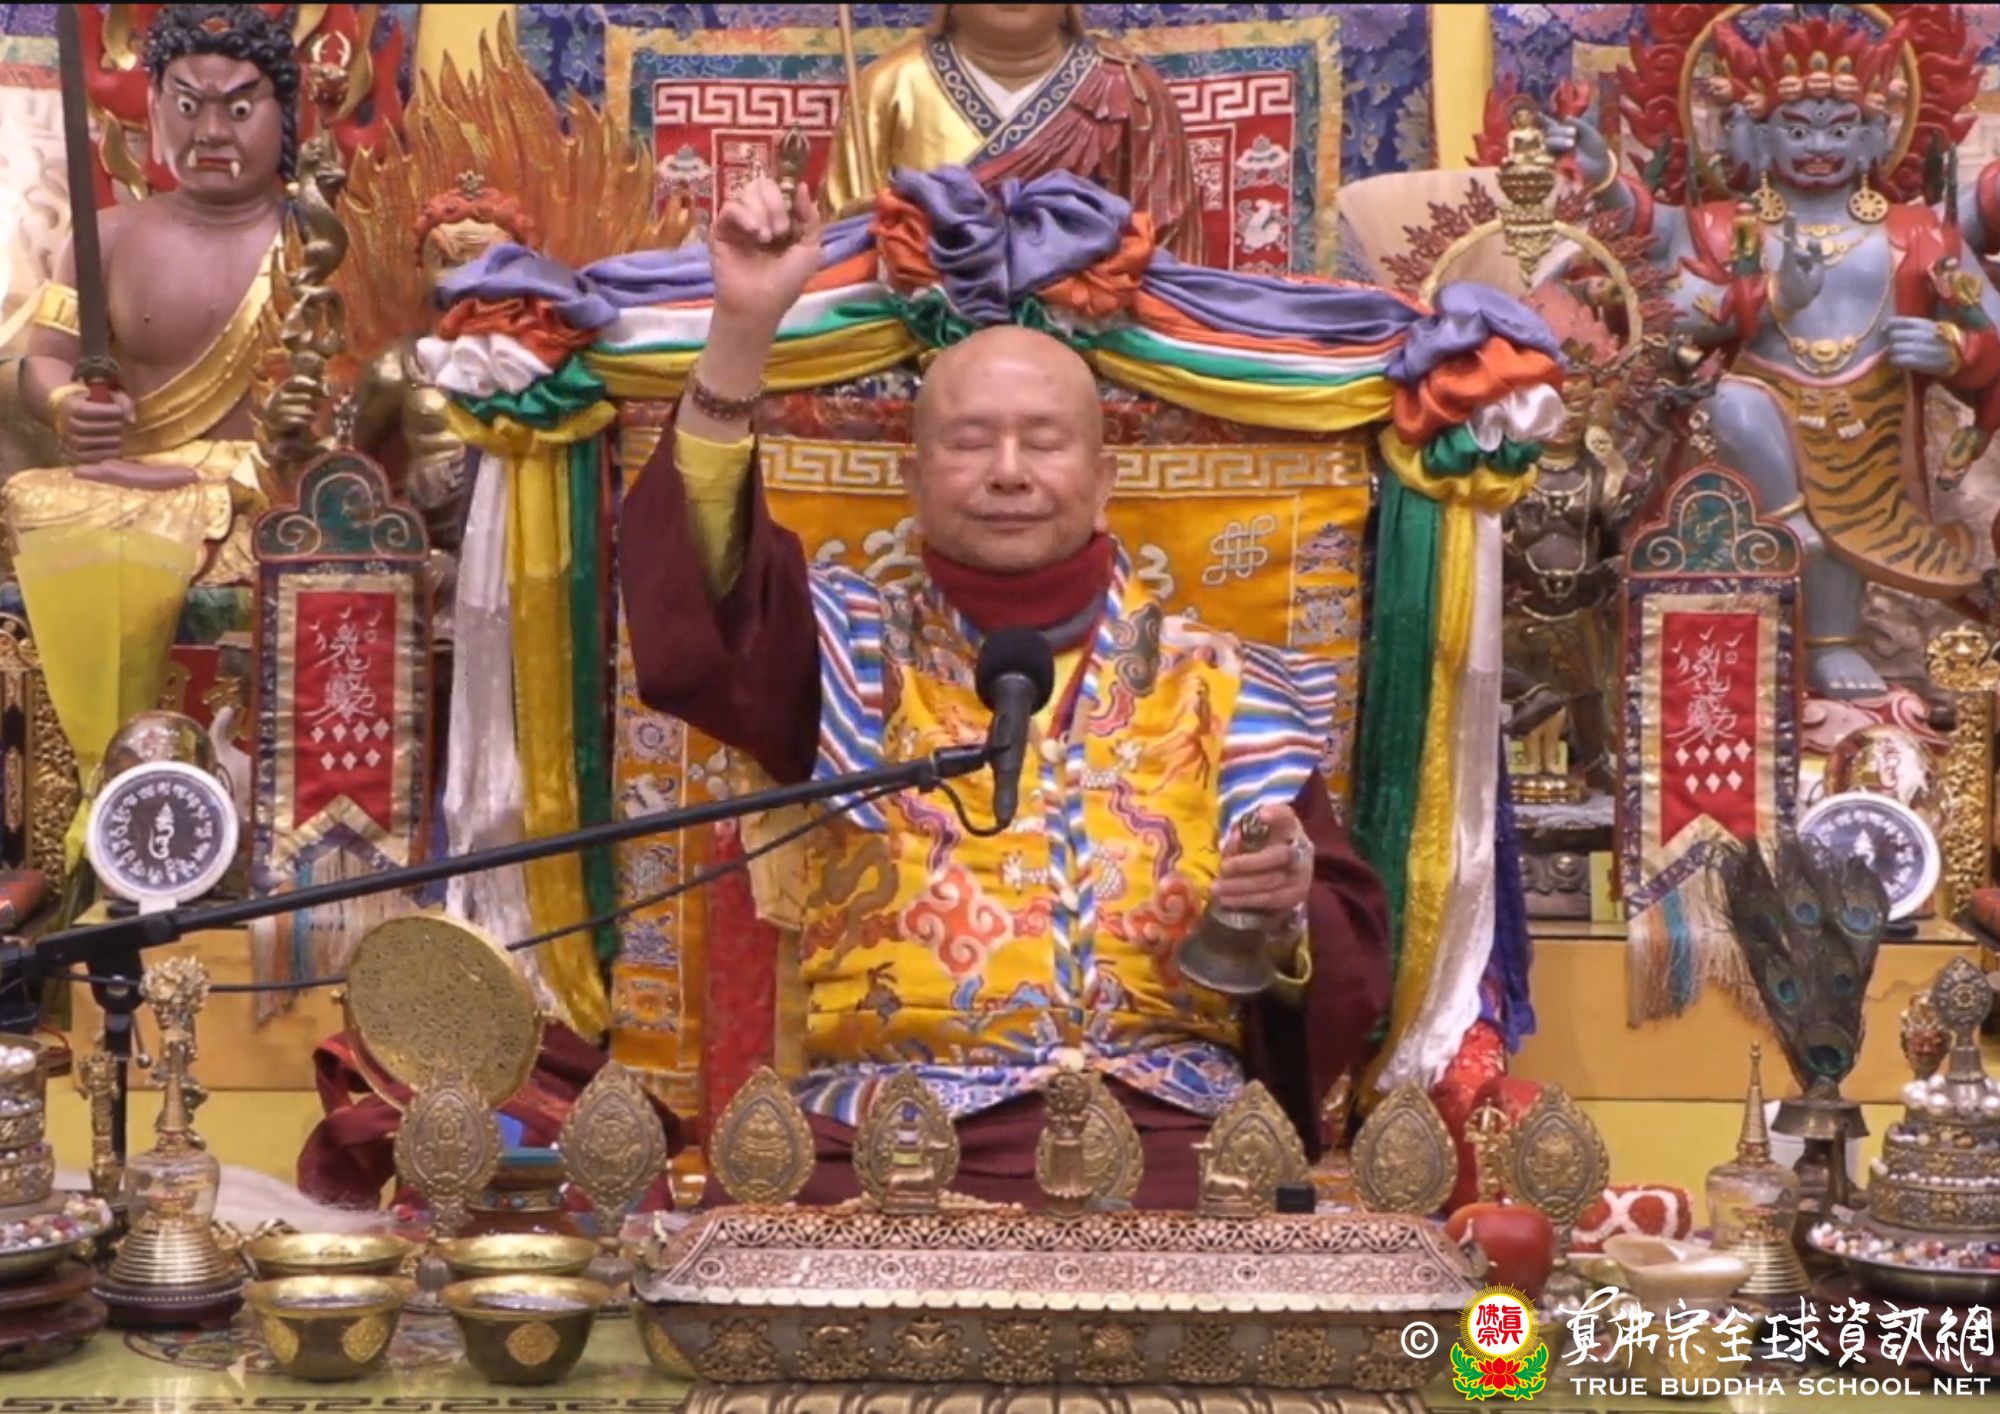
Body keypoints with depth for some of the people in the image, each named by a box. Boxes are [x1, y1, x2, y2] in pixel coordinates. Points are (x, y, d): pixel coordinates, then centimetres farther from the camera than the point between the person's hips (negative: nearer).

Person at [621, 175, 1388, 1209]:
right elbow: (692, 606, -5)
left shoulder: (1217, 689, 16)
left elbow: (1352, 962, 12)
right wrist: (742, 330, -13)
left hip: (1156, 1128, 0)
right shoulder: (856, 652, 16)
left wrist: (1287, 914, -11)